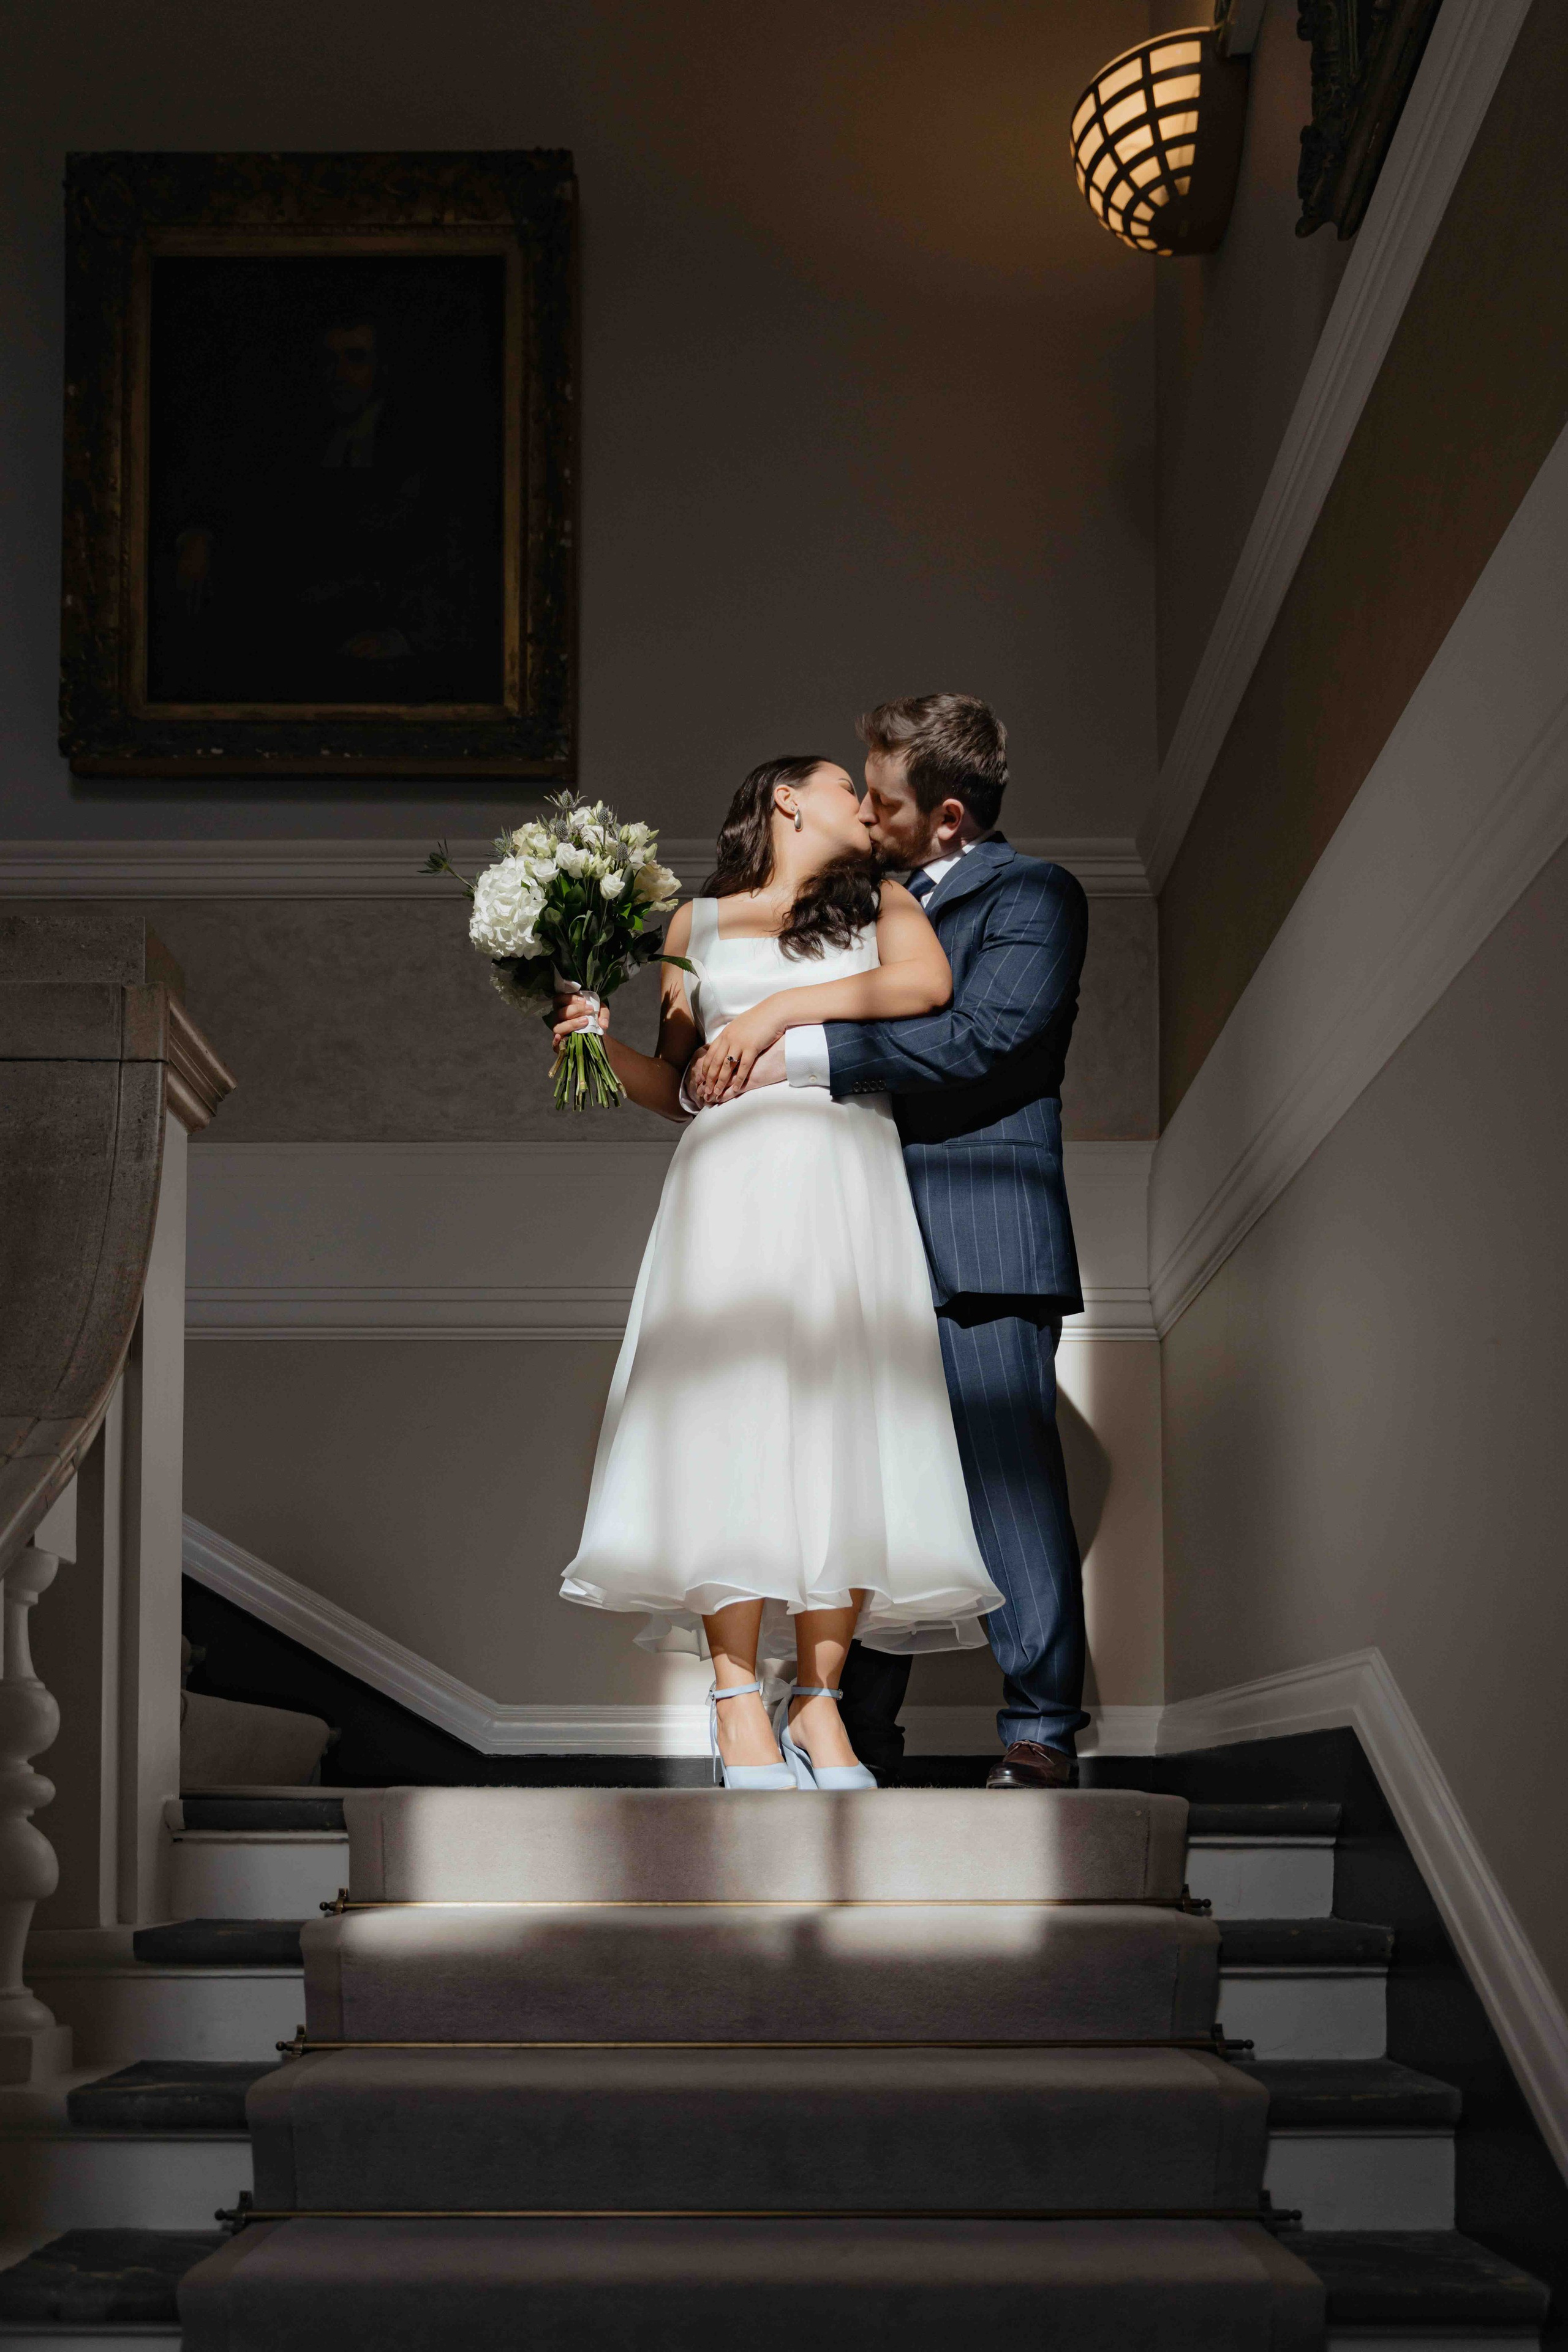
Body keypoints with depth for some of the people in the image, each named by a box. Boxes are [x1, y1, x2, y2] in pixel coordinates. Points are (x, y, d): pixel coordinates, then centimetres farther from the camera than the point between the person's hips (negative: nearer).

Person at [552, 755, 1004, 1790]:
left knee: (841, 1425, -9)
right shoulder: (698, 922, 21)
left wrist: (780, 1009, -4)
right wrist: (606, 1044, 2)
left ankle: (818, 1701, -10)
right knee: (733, 1420, -14)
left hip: (849, 1177, 1)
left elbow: (927, 983, -2)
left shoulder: (880, 905, 21)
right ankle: (739, 1701, -18)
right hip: (733, 1172, -1)